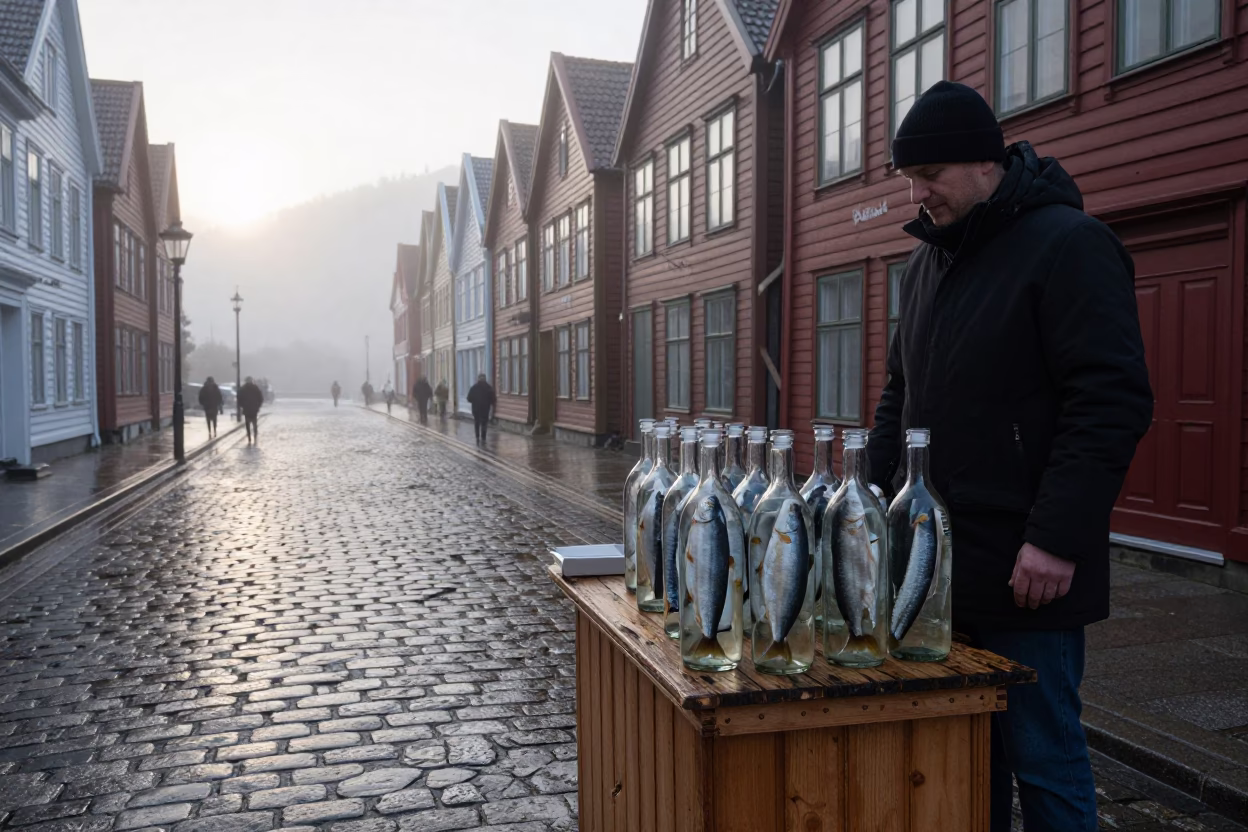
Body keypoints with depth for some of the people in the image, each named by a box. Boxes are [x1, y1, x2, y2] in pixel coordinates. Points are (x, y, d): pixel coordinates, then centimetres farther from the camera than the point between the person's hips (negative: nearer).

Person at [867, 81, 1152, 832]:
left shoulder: (1067, 244, -8)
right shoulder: (927, 261, 15)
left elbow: (1112, 403, -16)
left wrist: (1056, 539, -21)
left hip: (1020, 571, -7)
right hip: (935, 560, 7)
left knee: (1043, 759, 4)